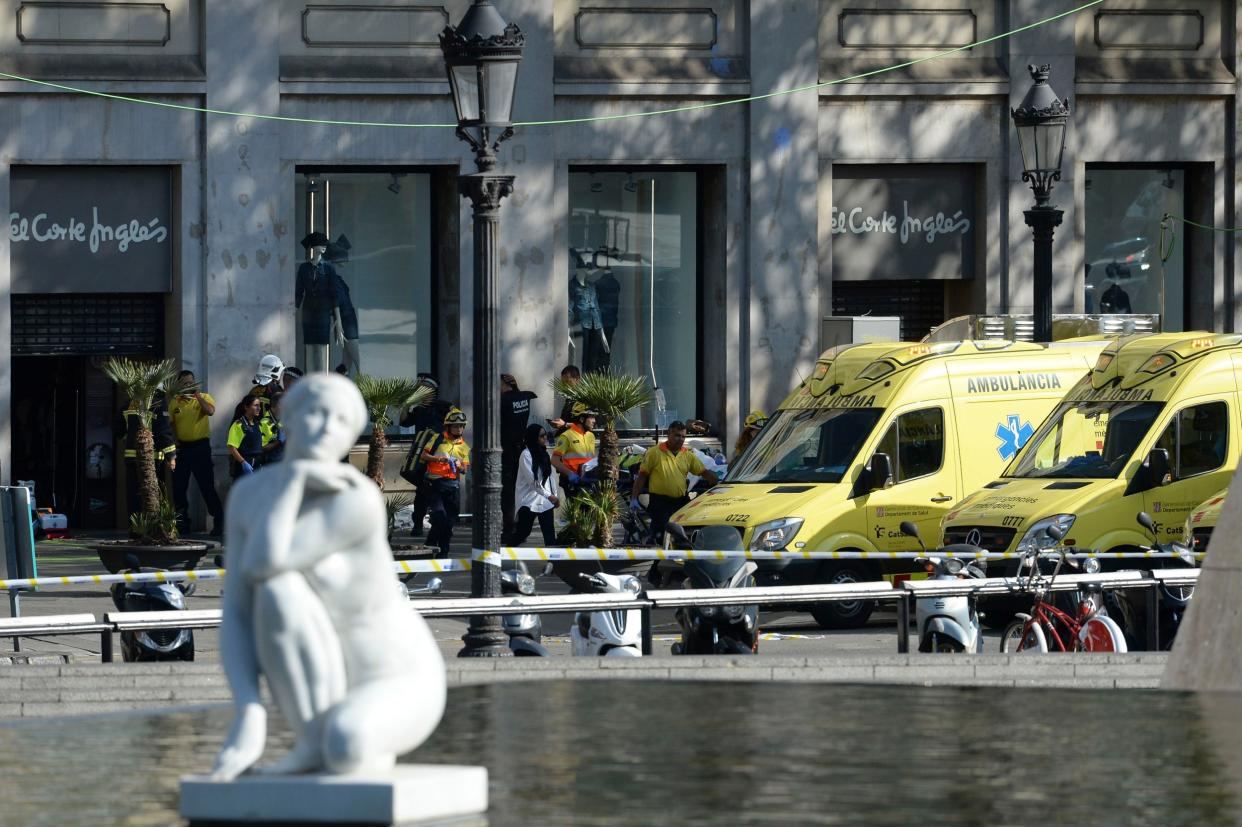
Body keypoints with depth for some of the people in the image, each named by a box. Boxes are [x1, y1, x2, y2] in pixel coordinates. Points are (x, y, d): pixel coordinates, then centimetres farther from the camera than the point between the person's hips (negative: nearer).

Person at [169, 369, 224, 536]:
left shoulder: (204, 397, 0)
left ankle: (218, 522, 2)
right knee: (178, 486, 7)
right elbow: (171, 423, 12)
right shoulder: (175, 402, 9)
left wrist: (197, 395, -21)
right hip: (182, 446, 4)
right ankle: (182, 521, 18)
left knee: (207, 486, -5)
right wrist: (173, 441, -1)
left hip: (200, 446, -4)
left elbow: (210, 411, -20)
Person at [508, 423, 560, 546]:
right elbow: (532, 480, -15)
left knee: (549, 534, -4)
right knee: (523, 531, 1)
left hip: (545, 501, 6)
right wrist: (549, 495, -15)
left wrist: (555, 495, 3)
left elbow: (551, 476, 12)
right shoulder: (526, 455, -10)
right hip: (530, 500, -6)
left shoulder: (544, 454, 12)